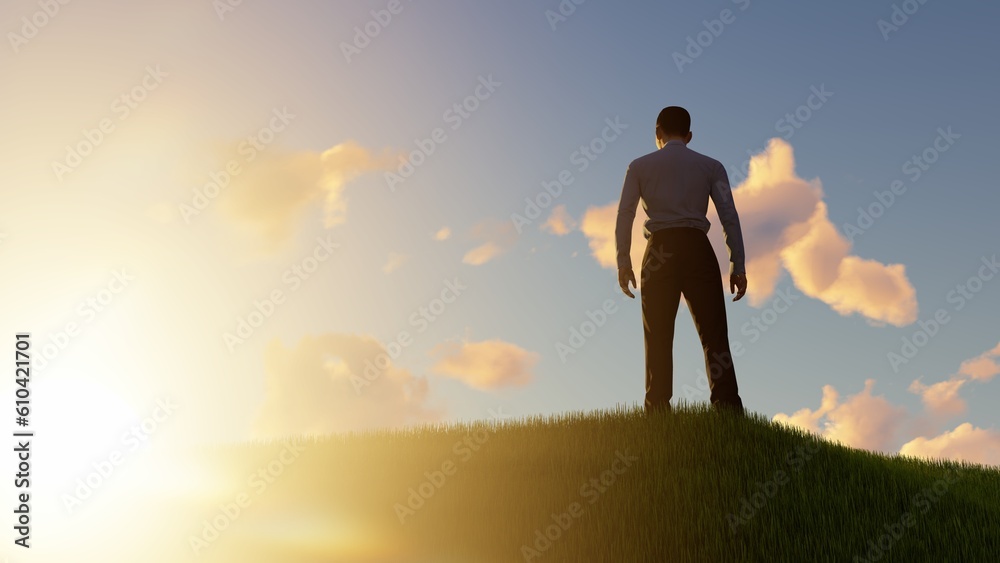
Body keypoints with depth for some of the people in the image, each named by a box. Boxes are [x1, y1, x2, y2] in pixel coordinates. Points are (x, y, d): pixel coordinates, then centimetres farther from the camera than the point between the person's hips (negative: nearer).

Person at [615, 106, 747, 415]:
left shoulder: (640, 166, 13)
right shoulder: (711, 166, 13)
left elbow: (624, 214, 0)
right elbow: (729, 216, 4)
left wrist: (623, 262, -3)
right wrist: (738, 266, 2)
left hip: (660, 250, 0)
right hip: (698, 249, 0)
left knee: (658, 339, 1)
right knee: (714, 336, -3)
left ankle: (657, 414, -5)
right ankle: (728, 410, -14)